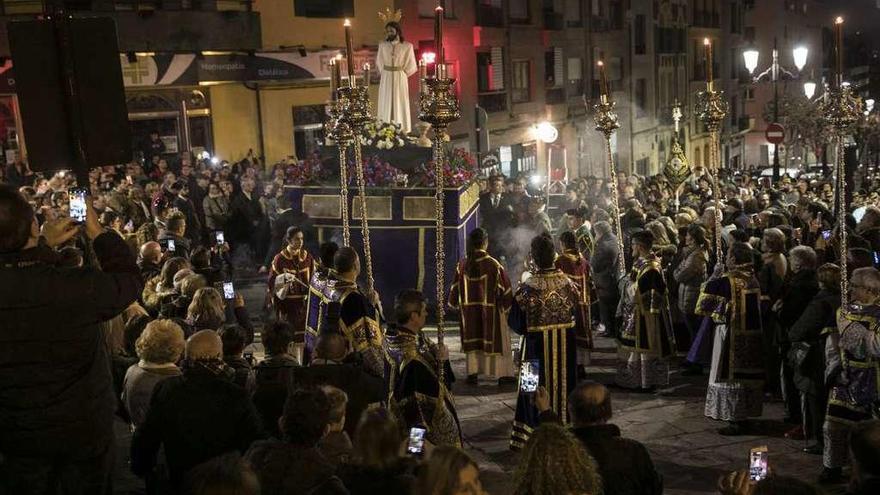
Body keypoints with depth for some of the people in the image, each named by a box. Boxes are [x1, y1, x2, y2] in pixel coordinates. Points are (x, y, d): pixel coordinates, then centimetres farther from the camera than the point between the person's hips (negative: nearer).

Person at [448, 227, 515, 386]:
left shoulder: (463, 264, -5)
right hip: (491, 310, -3)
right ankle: (503, 375, 10)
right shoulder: (493, 264, -14)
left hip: (469, 310, 3)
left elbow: (455, 289, 3)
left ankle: (472, 374, 13)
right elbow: (504, 289, -8)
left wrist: (459, 305, 19)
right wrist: (506, 305, 8)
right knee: (497, 340, 7)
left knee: (472, 341, 13)